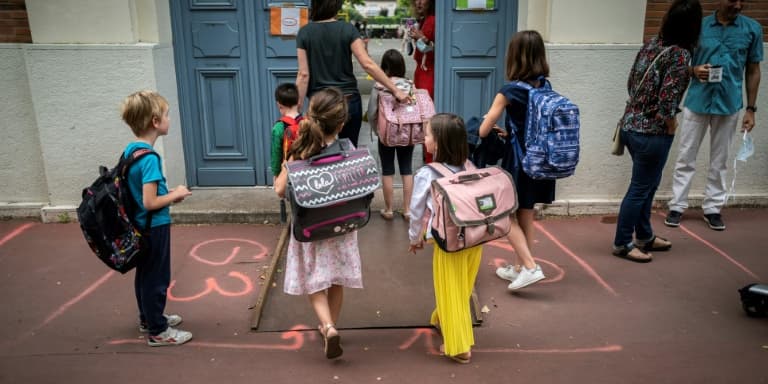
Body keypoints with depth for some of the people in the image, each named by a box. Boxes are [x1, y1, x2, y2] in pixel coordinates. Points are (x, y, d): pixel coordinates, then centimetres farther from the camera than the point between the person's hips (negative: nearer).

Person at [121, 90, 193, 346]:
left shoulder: (130, 150, 2)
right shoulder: (149, 158, -25)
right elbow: (150, 202, -28)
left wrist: (166, 193, 7)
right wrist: (175, 195, -14)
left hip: (139, 225, 9)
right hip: (154, 227, -9)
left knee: (145, 275, 22)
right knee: (156, 278, 5)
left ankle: (148, 318, 40)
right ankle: (158, 331, 18)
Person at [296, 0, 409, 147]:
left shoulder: (305, 33, -3)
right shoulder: (348, 29, -6)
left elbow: (303, 74, -6)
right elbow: (368, 64, -13)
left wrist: (298, 109, -1)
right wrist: (395, 90, -9)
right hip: (349, 101, 0)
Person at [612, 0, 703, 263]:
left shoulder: (650, 45, 5)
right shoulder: (680, 54, -18)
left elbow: (632, 83, 11)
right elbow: (667, 97, -24)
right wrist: (671, 124, -7)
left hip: (631, 125, 8)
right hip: (652, 132, -8)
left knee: (649, 183, 22)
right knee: (640, 188, 5)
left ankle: (644, 236, 35)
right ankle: (622, 244, 17)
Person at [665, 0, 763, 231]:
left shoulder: (753, 29, 1)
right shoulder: (699, 26, -1)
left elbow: (753, 71, 5)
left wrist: (751, 109, 2)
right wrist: (694, 70, -17)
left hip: (728, 105, 1)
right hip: (697, 102, 0)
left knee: (719, 161, 9)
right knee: (685, 158, 4)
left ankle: (712, 208, 20)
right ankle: (677, 206, 13)